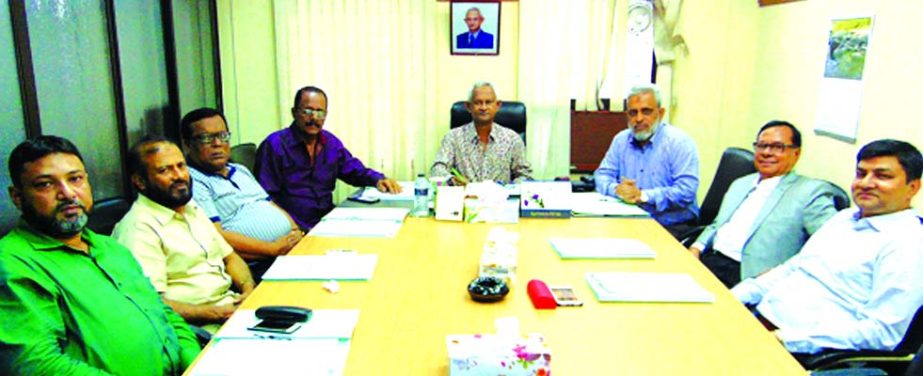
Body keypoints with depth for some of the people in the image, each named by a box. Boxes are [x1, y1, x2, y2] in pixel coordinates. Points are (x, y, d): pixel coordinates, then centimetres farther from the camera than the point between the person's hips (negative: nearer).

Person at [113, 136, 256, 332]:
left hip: (232, 303, 9)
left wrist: (249, 289, 2)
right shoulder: (139, 228, -12)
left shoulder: (192, 207, 17)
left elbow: (229, 256, 22)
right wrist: (216, 313, -20)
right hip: (201, 327, -9)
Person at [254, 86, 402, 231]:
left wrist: (378, 180, 0)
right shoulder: (274, 145, -6)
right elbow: (265, 198, -10)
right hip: (295, 228, -6)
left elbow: (355, 171, 22)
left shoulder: (331, 142, 12)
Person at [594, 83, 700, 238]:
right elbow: (602, 175, 9)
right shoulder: (621, 140, 10)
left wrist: (643, 195, -25)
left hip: (672, 226, -4)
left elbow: (686, 190, -17)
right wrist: (617, 190, -15)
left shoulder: (679, 142, -7)